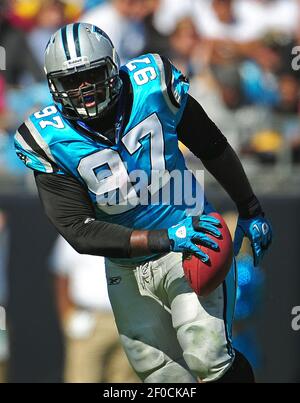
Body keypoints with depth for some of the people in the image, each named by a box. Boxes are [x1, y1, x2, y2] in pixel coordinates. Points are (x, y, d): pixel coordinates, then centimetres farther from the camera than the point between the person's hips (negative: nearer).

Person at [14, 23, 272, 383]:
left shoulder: (152, 87, -12)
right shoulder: (50, 140, -14)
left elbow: (213, 147, 5)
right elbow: (78, 231, -17)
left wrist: (251, 212, 14)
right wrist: (165, 239, -26)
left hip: (193, 239, -2)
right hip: (127, 269, 2)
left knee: (208, 360, -18)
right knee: (164, 375, 6)